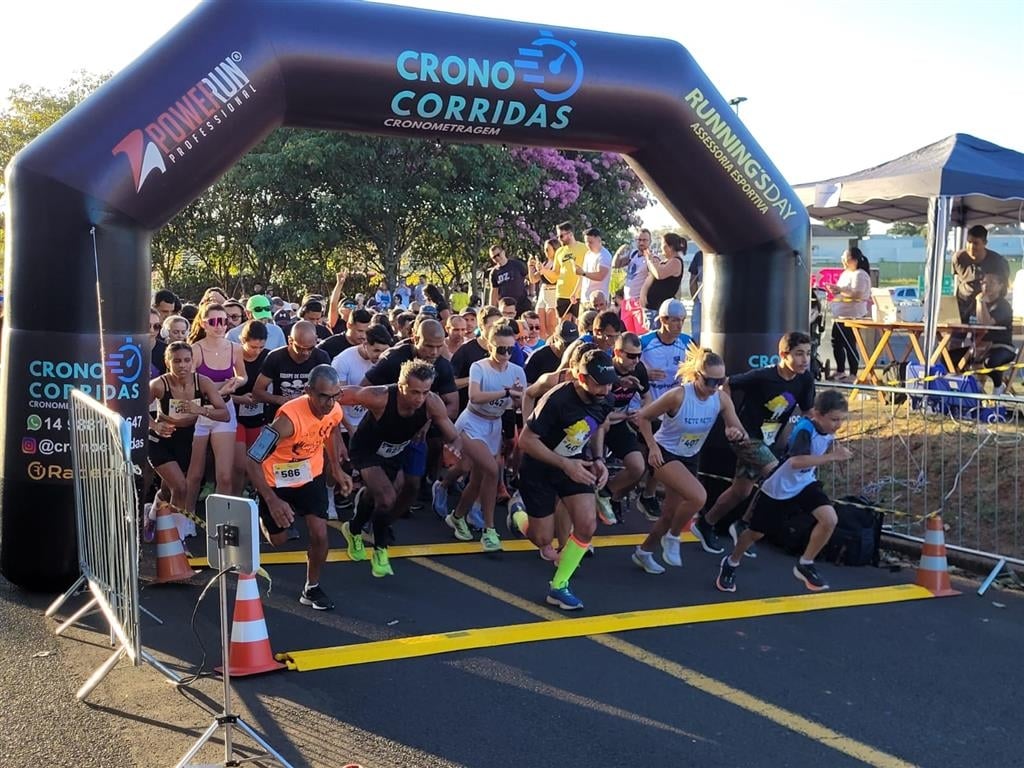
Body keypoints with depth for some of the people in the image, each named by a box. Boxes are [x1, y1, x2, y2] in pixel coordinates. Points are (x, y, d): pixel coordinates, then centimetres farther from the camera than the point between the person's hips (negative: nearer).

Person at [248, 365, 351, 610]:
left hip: (311, 476, 4)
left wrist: (336, 469, 9)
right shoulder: (289, 418, -38)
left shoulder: (335, 411, -19)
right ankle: (265, 519, 49)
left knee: (319, 535, -9)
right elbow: (252, 461, -35)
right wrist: (272, 500, -42)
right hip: (277, 480, -3)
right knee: (278, 539, 13)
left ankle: (312, 588, 15)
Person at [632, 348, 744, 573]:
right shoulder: (678, 396, -26)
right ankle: (672, 537, -1)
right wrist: (653, 447, -23)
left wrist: (736, 432, -33)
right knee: (698, 496, -28)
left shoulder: (722, 399, -14)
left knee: (671, 514, 13)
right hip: (664, 455, -6)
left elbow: (740, 432, -10)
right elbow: (643, 417, -15)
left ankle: (644, 552, 38)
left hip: (689, 459, 6)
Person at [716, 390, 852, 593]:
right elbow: (796, 461, -48)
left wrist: (837, 450, -1)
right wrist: (831, 457, -48)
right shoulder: (805, 429, -30)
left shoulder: (827, 430, -7)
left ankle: (805, 565, 2)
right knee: (756, 532, 9)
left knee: (829, 519, -17)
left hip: (805, 483, 6)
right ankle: (731, 563, 38)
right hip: (777, 487, -6)